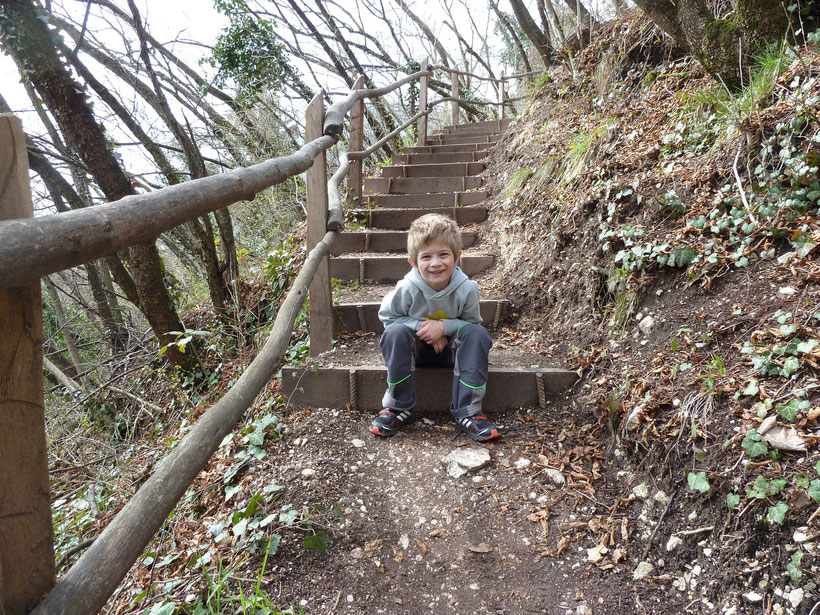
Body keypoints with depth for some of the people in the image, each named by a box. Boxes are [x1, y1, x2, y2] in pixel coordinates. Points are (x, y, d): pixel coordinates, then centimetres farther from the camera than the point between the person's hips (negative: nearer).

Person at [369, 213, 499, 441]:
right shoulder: (407, 289, -23)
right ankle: (398, 408, -18)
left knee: (477, 334, -27)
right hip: (415, 348, 0)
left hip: (451, 348, 1)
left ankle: (468, 412, -23)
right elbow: (388, 316, -9)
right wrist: (420, 327, -24)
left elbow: (472, 322, -7)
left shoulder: (467, 288, -21)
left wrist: (444, 327, -27)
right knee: (395, 332, -31)